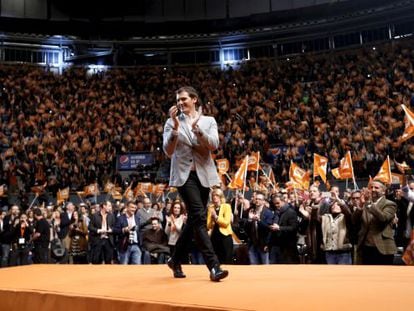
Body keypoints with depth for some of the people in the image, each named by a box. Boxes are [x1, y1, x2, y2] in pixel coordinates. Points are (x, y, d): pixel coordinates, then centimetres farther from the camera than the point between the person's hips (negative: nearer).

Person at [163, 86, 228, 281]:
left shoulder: (209, 121, 7)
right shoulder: (172, 122, 4)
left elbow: (213, 145, -9)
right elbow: (168, 152, -7)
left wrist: (195, 126, -19)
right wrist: (176, 127, -17)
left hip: (204, 175, 3)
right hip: (184, 175, -3)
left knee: (194, 220, 9)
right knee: (199, 217, -17)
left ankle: (176, 260, 27)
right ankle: (214, 266, -18)